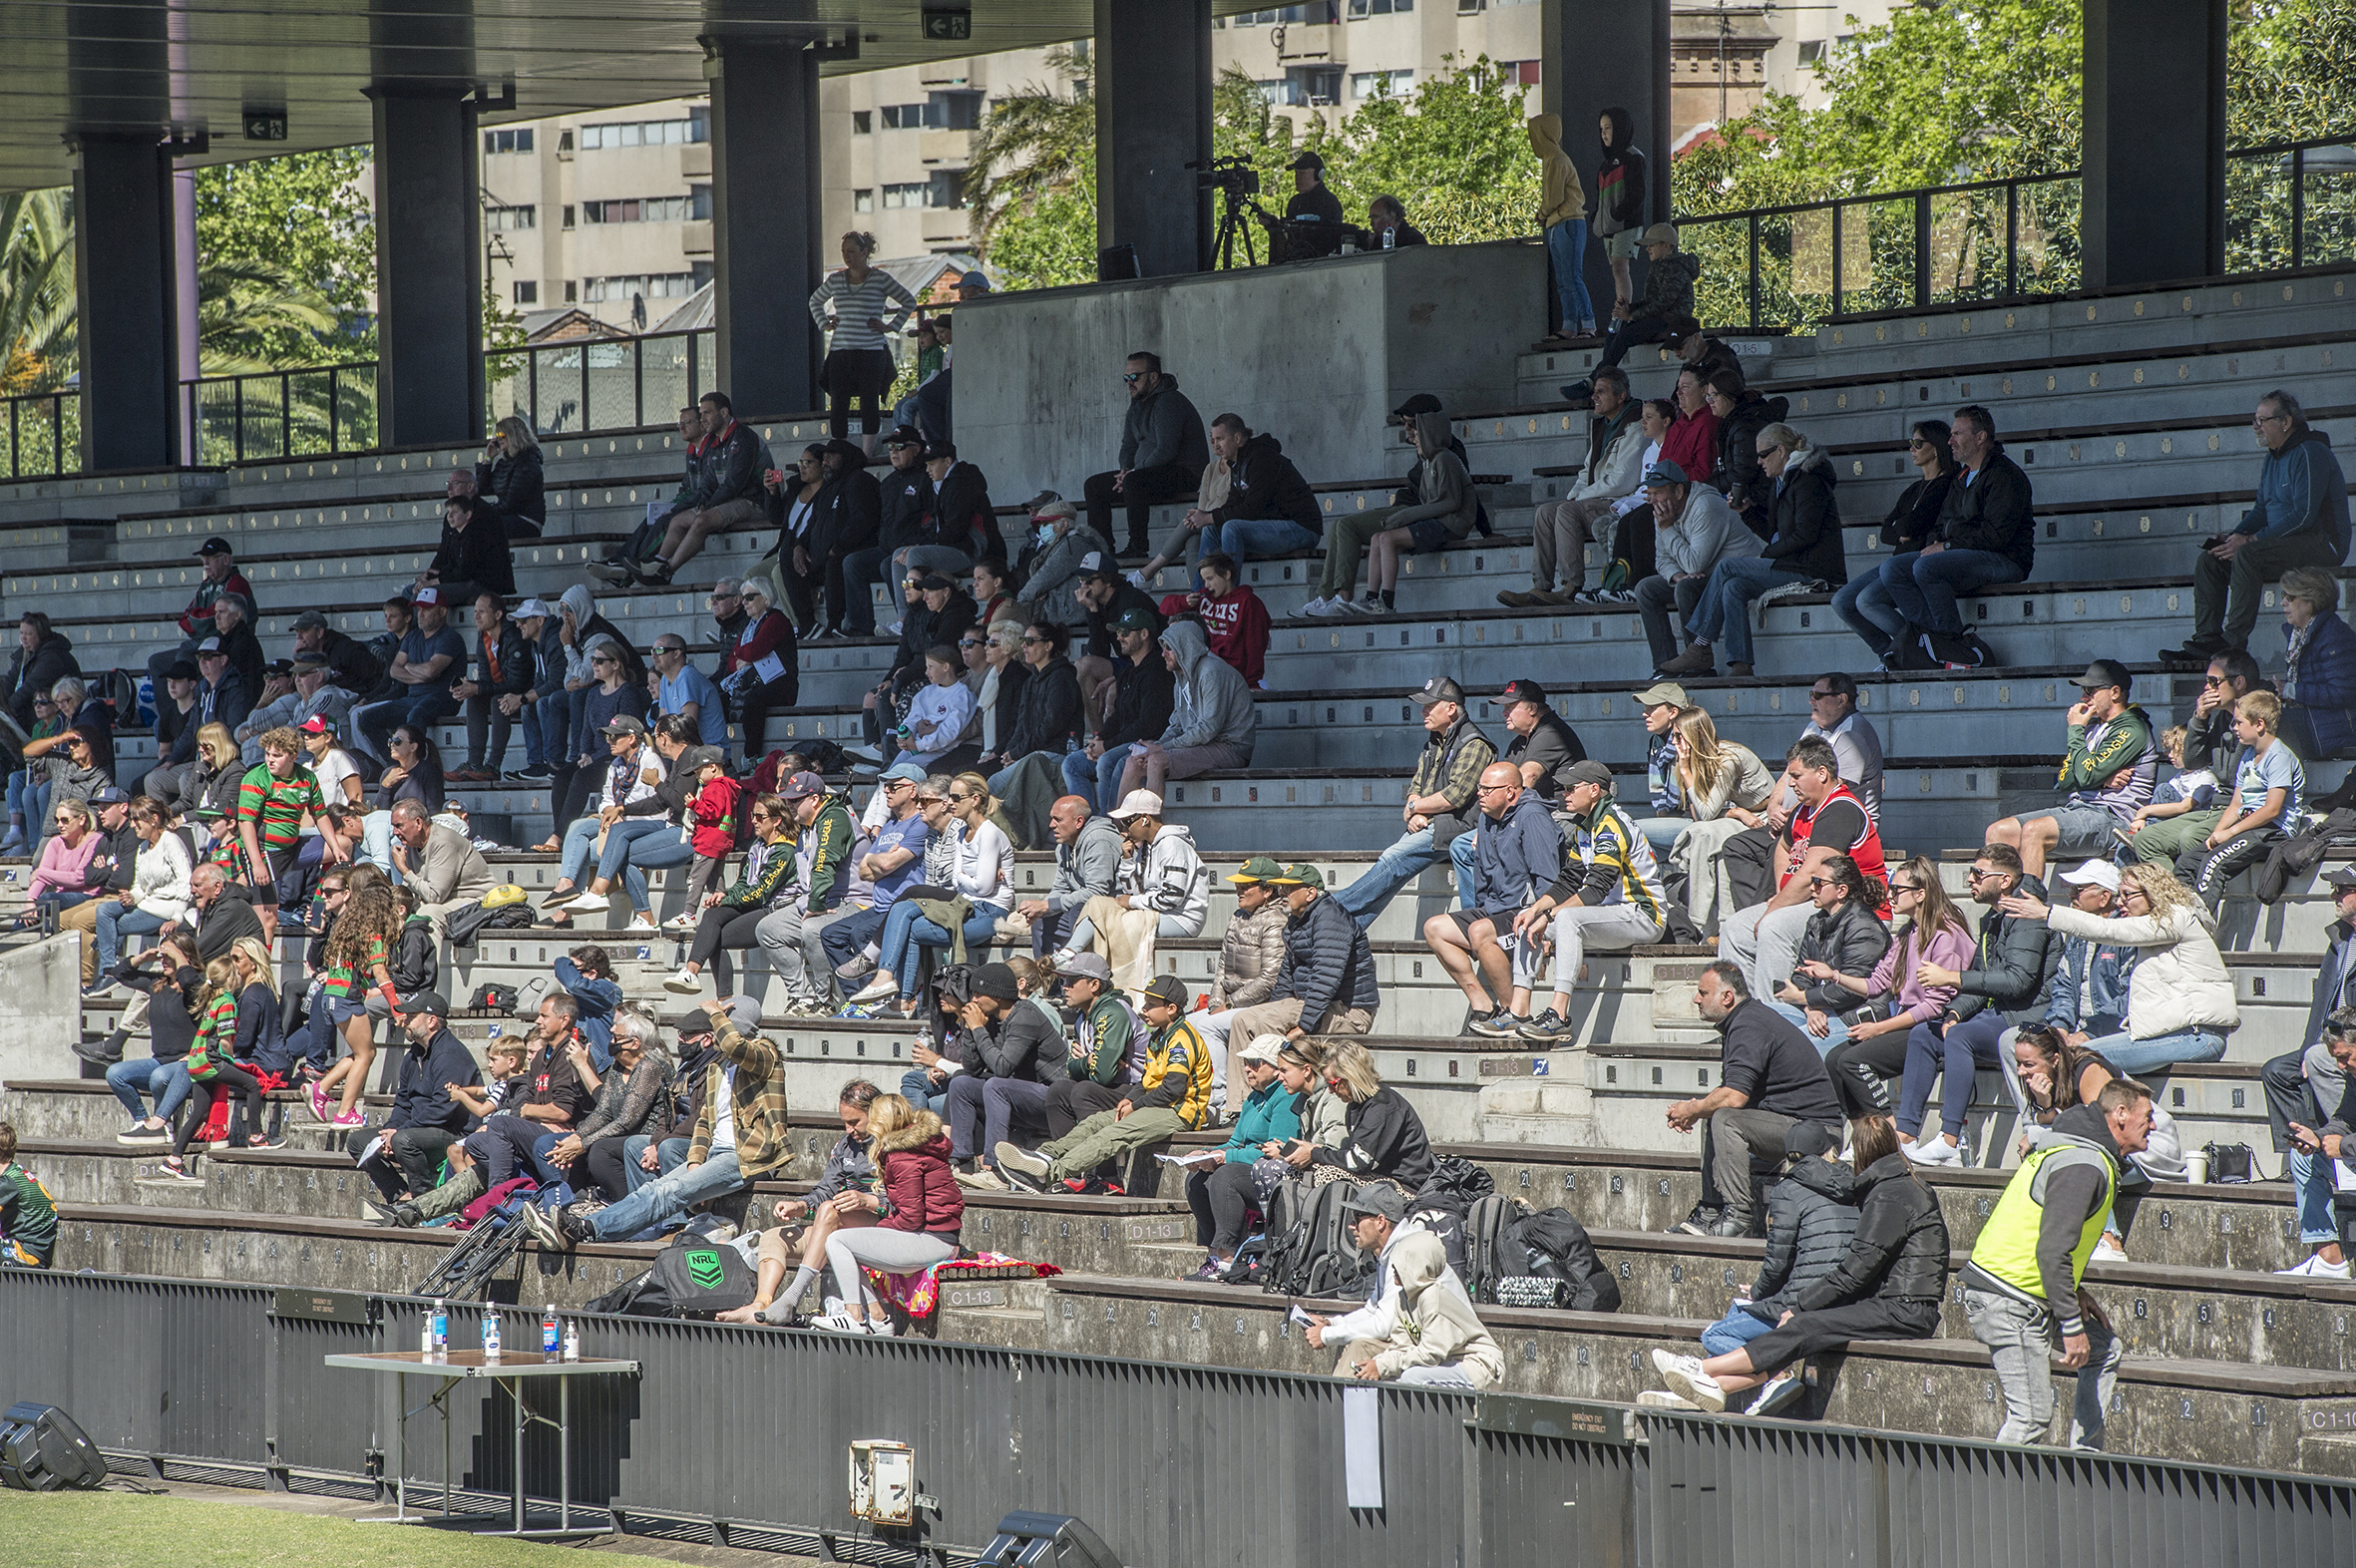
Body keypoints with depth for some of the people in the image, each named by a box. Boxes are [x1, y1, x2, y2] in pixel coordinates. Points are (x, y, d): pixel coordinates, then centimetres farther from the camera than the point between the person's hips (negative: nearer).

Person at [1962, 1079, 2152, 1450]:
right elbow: (2051, 1251, -27)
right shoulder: (2084, 1167, -19)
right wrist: (2072, 1326, -23)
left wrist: (2074, 1292, 14)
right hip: (2009, 1305, -11)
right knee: (2032, 1417, -11)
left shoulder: (2077, 1152, 15)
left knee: (2106, 1350, 20)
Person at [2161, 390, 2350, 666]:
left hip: (2322, 545, -10)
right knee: (2208, 560, -2)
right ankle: (2206, 639, -10)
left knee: (2247, 555, -32)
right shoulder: (2272, 460, 15)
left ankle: (2234, 642, -28)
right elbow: (2261, 509, 19)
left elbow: (2304, 516, -22)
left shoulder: (2310, 454, -15)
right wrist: (2233, 537, -2)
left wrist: (2250, 540, -22)